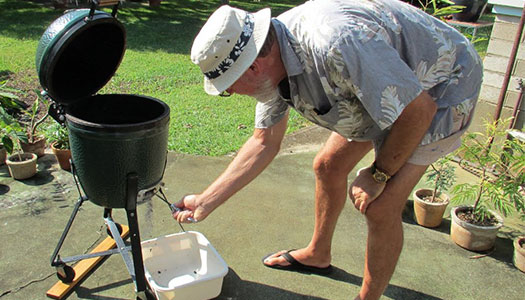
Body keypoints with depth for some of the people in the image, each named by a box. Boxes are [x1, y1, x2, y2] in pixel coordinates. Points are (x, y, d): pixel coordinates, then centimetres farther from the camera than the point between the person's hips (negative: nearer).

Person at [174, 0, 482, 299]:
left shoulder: (334, 45, -41)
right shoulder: (273, 62, -11)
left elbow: (418, 110, -30)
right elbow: (264, 143, -1)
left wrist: (378, 175, -16)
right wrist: (206, 201, 0)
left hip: (440, 88, -8)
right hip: (389, 90, 8)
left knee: (381, 207, -13)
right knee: (328, 166, 10)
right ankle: (318, 255, 35)